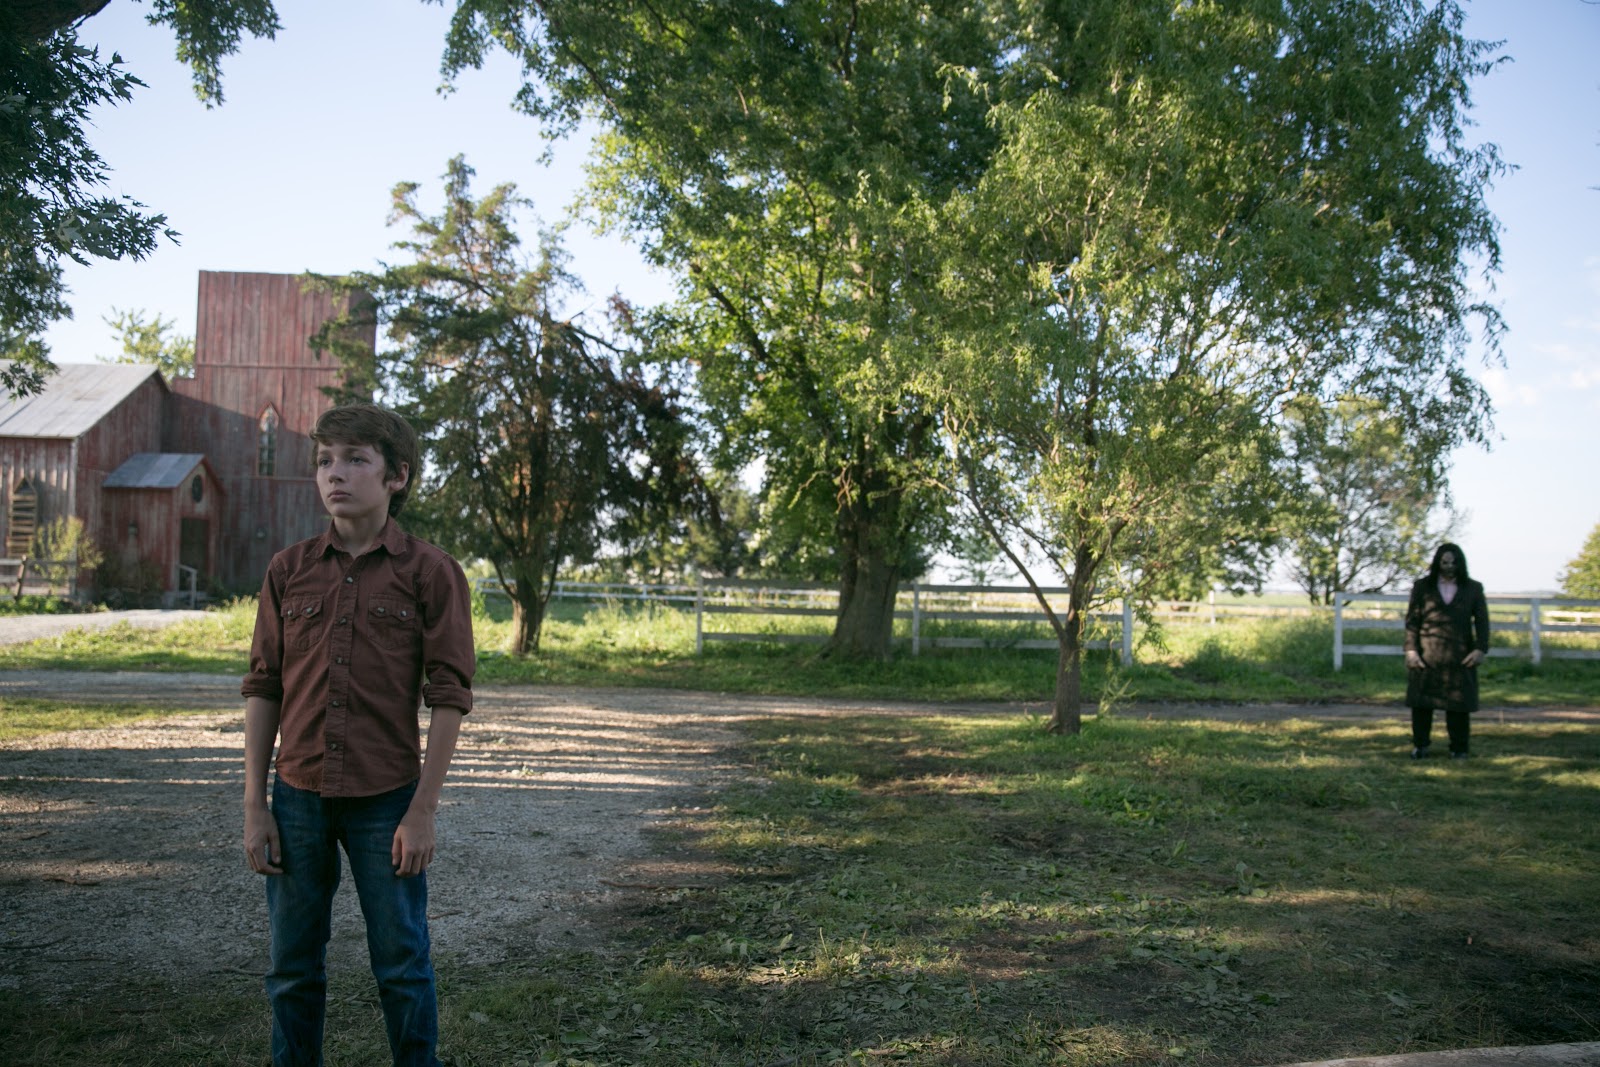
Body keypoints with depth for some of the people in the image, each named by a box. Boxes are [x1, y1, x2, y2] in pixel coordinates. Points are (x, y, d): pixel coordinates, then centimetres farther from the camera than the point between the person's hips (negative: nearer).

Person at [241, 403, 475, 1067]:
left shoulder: (430, 573, -5)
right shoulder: (288, 571, 4)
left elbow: (449, 698, -6)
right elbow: (263, 689, 7)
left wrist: (422, 813, -10)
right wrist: (255, 807, 3)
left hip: (386, 801, -3)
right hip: (299, 796, 3)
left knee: (401, 966, 7)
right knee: (293, 968, 13)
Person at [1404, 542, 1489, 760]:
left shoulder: (1473, 589, 11)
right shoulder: (1422, 587, 9)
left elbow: (1481, 621, 7)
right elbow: (1412, 619, 6)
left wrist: (1481, 648, -6)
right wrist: (1411, 649, -4)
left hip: (1460, 657, 0)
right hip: (1426, 656, 0)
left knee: (1459, 704, 0)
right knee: (1421, 702, 0)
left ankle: (1458, 748, 11)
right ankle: (1420, 745, 12)